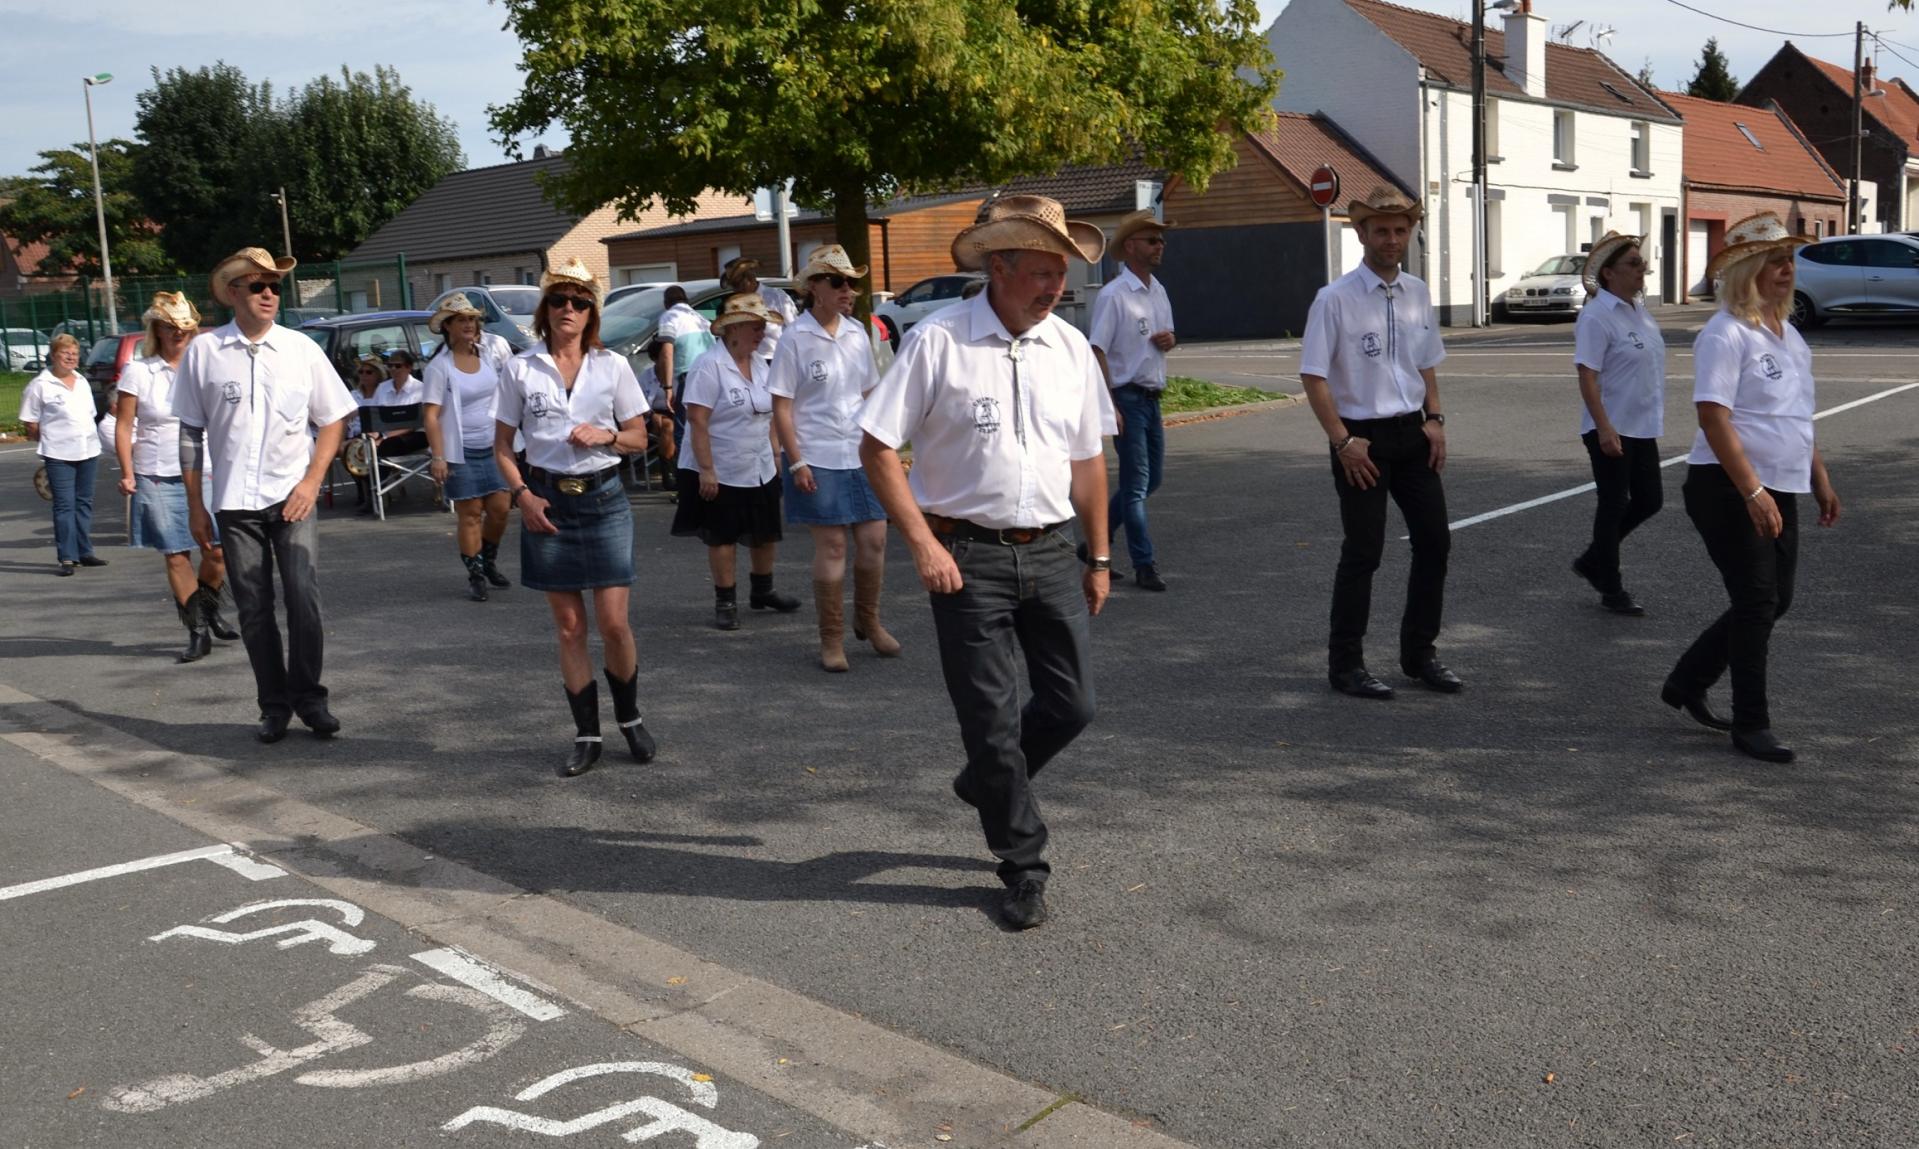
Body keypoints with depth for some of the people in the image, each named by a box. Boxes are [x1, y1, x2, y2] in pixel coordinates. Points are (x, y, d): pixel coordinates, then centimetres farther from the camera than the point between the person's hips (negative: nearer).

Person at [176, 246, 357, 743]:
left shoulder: (301, 348, 2)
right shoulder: (204, 352, 2)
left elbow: (333, 420, 7)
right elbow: (191, 433, 5)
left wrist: (311, 482, -5)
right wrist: (195, 505, 3)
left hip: (292, 497, -1)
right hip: (234, 502, 1)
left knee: (304, 598, -11)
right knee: (254, 609, 5)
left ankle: (308, 697, 5)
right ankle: (275, 706, 16)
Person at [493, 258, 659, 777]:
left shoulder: (613, 366, 2)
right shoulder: (521, 369, 2)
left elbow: (639, 439, 7)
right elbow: (502, 446, 6)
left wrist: (605, 436, -12)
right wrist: (521, 494, -9)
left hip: (603, 499, 0)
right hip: (547, 501, 1)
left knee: (614, 623, -5)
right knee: (569, 627, 5)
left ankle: (630, 718, 20)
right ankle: (586, 737, 15)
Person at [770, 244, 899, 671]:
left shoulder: (857, 333, 8)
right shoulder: (796, 339, -7)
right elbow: (781, 406, -7)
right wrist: (796, 461, -13)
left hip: (861, 455, 5)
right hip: (818, 459, -5)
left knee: (874, 540, 5)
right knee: (831, 546, 0)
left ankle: (868, 620, 27)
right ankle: (832, 639, 12)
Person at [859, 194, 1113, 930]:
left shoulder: (1069, 347, 6)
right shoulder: (938, 340, -9)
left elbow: (1088, 460, 14)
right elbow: (877, 447, -8)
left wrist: (1099, 557, 14)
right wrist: (924, 545, -14)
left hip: (1049, 552, 5)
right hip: (967, 556, -4)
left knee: (1072, 704, 7)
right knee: (991, 717, 3)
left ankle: (986, 784, 36)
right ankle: (1023, 868, 19)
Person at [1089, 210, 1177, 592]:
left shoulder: (1159, 292, 12)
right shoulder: (1113, 296, -13)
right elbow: (1096, 351, -16)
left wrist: (1169, 339, -1)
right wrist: (1108, 405, -21)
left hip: (1152, 397, 9)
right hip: (1127, 398, -9)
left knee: (1151, 479, 15)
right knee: (1136, 484, -4)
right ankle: (1144, 565, 3)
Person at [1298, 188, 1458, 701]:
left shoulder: (1417, 294, 8)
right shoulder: (1335, 299, -10)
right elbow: (1313, 376, -11)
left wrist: (1434, 419, 4)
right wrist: (1343, 441, -16)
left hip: (1414, 433, 6)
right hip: (1361, 437, -6)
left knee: (1434, 541, 9)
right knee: (1362, 552, -2)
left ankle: (1419, 652, 26)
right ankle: (1346, 664, 13)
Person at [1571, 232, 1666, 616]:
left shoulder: (1640, 311, 11)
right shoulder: (1597, 316, -15)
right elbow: (1587, 375, -20)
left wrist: (1654, 417, 22)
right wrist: (1604, 427, -25)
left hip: (1642, 427, 8)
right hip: (1610, 429, -8)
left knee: (1649, 500, 11)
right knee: (1614, 505, 1)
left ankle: (1592, 561, 28)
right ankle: (1612, 591, 14)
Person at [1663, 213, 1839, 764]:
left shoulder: (1787, 334, 14)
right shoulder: (1726, 334, -13)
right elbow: (1714, 417, -22)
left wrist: (1820, 478, 22)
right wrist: (1752, 493, -26)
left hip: (1777, 490, 9)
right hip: (1728, 490, -9)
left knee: (1774, 600, 12)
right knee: (1758, 602, -6)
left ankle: (1686, 682, 27)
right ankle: (1750, 725, 6)